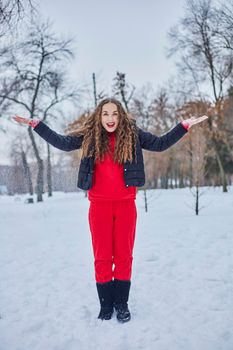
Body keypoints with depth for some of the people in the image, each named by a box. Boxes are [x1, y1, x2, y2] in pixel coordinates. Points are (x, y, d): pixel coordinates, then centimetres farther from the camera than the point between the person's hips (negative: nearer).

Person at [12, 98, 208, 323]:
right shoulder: (90, 135, 3)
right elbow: (62, 142, 3)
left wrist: (184, 126, -1)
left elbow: (160, 144, 4)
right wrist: (36, 125, 1)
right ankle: (105, 305, 20)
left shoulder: (133, 134, 3)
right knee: (102, 257, 6)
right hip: (99, 205, 0)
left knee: (124, 256, 7)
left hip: (126, 204, 0)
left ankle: (122, 304, 21)